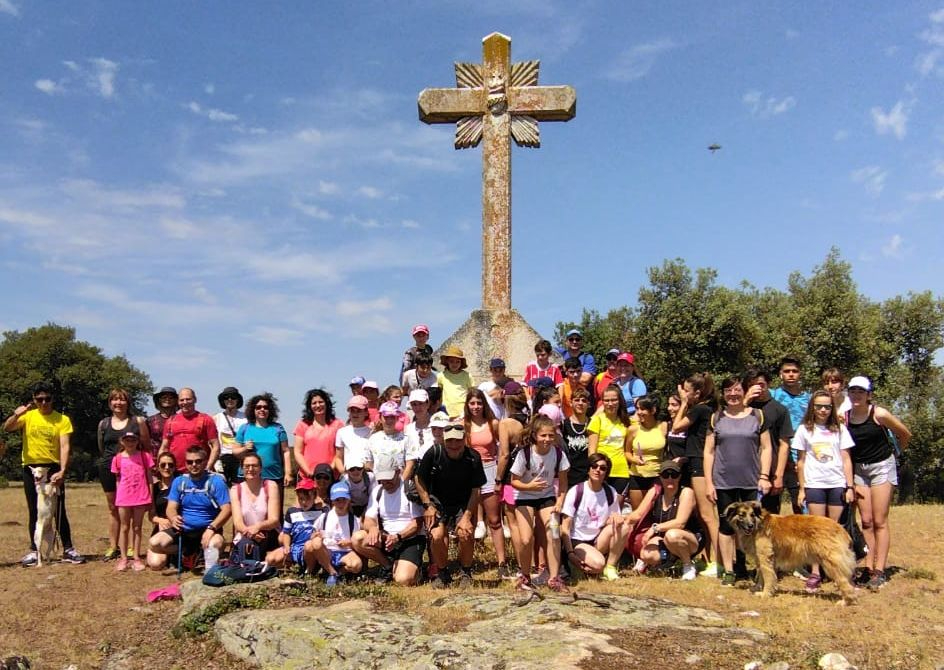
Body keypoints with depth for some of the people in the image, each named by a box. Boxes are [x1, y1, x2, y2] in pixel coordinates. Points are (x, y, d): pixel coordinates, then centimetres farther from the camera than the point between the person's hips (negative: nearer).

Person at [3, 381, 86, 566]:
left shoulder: (62, 419, -3)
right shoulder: (28, 416, 4)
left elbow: (65, 446, -10)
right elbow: (7, 428, -11)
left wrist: (62, 471, -22)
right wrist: (15, 415, -32)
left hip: (53, 468, -2)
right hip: (31, 468, 2)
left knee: (59, 511, -1)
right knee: (34, 512, 8)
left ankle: (68, 550, 5)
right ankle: (34, 550, 15)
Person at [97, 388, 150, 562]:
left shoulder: (138, 421, 1)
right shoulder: (103, 424, 8)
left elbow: (147, 447, 3)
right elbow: (101, 449, 20)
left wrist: (147, 467, 0)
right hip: (109, 469, 3)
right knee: (113, 508, 8)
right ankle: (113, 547, 15)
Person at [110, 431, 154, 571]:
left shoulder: (144, 456, 0)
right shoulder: (118, 458, 2)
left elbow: (149, 478, 4)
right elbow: (118, 479, 7)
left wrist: (151, 498, 2)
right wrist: (117, 498, 2)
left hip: (141, 497, 0)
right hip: (124, 497, 1)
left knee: (137, 527, 8)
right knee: (124, 527, 8)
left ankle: (136, 557, 13)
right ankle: (123, 557, 14)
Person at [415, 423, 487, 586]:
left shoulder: (473, 458, -15)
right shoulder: (434, 454, -17)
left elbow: (476, 490, -7)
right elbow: (419, 479, -2)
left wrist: (467, 516, -15)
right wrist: (428, 505, -7)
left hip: (463, 504, 0)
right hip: (438, 502, 0)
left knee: (465, 533, -24)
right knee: (437, 536, -23)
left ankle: (465, 572, 5)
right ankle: (441, 573, 6)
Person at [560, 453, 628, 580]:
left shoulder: (610, 493, 4)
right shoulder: (576, 492, -10)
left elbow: (613, 521, 9)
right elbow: (565, 527, -11)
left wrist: (616, 517, -16)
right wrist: (570, 553, -21)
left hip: (598, 541, 5)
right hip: (577, 541, -5)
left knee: (624, 527, -21)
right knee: (598, 564, -34)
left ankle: (610, 567, -11)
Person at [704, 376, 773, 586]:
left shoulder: (757, 415, 5)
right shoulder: (716, 418, 6)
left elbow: (765, 448, 4)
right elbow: (709, 451, 5)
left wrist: (764, 476, -6)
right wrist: (708, 482, 0)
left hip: (752, 482, -1)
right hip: (724, 482, 1)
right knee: (726, 526, 6)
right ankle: (728, 571, 15)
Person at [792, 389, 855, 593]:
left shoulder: (839, 429, 8)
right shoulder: (805, 430, 6)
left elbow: (846, 460, 8)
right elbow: (801, 461, 8)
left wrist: (850, 486, 2)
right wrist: (802, 488, 5)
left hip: (837, 484, 1)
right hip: (815, 484, -1)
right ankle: (815, 573, 0)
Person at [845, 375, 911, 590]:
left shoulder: (879, 414, -15)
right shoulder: (844, 417, -5)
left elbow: (905, 435, -2)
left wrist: (893, 453, 11)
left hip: (881, 467, -3)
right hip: (858, 468, 4)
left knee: (879, 521, -4)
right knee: (866, 521, 5)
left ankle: (879, 570, -2)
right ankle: (868, 568, 9)